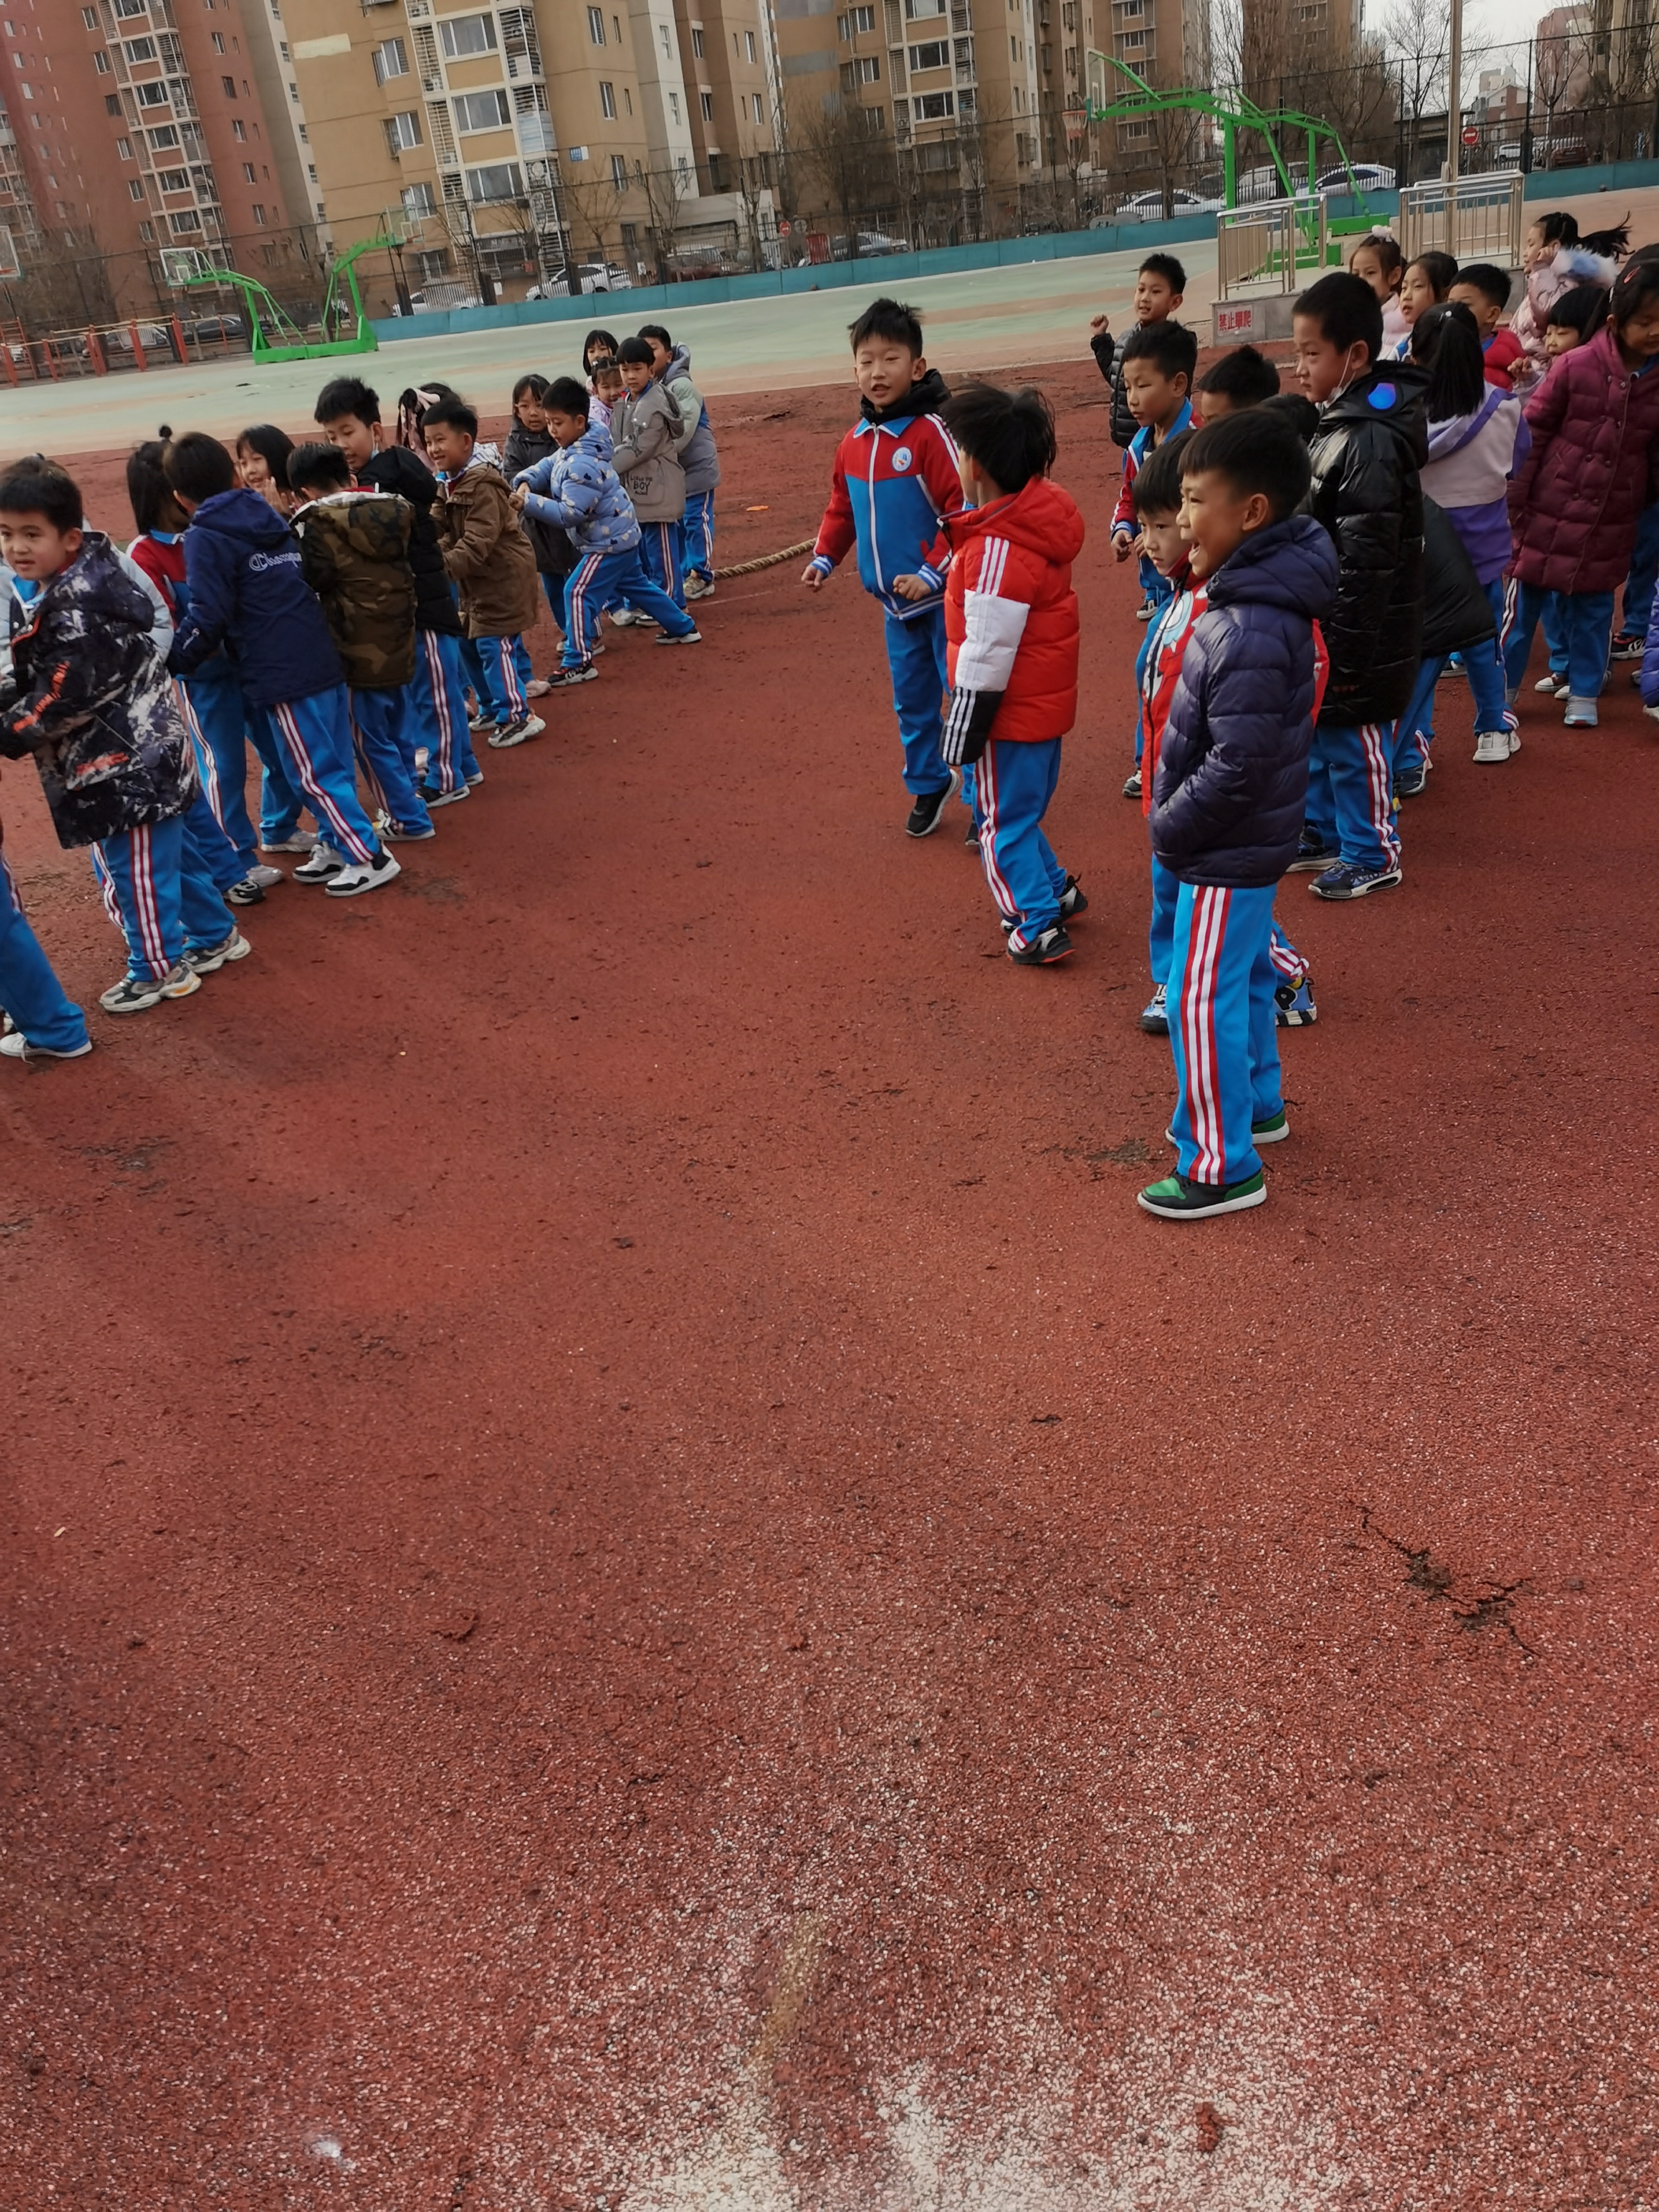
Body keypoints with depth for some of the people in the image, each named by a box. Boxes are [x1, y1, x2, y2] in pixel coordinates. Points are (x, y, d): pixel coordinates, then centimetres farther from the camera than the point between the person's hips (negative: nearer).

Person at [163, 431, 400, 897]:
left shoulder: (205, 538, -8)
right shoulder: (269, 519, 14)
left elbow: (208, 617, -13)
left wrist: (171, 663, -2)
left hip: (283, 676, -8)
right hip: (323, 661, 8)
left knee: (314, 772, 1)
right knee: (331, 763, 15)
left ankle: (370, 857, 4)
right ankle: (335, 846, 25)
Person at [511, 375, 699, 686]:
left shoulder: (580, 465, -28)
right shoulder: (567, 451, 3)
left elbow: (570, 514, -31)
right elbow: (546, 467, 13)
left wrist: (529, 503, -34)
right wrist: (525, 482, -8)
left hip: (609, 542, -11)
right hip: (621, 535, 11)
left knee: (578, 593, -14)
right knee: (636, 585, 26)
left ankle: (579, 663, -13)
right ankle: (682, 627, 41)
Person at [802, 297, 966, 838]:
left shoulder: (929, 432, -15)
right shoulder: (854, 442, 6)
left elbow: (962, 508, -17)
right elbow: (843, 506, 20)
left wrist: (932, 573, -21)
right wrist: (824, 558, 10)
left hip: (943, 598, -6)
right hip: (896, 603, 6)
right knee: (912, 701, 16)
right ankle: (929, 784, 33)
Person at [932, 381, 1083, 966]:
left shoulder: (997, 550, -26)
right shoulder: (1042, 516, 2)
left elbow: (988, 654, -24)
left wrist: (963, 732, -17)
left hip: (1012, 713, -9)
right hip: (1046, 699, 9)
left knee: (1003, 820, 4)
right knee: (1020, 809, 24)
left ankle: (1040, 927, 8)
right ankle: (1053, 889, 35)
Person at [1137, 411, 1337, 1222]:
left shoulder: (1251, 634, -29)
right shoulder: (1258, 593, 3)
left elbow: (1238, 768, -29)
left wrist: (1169, 827, -15)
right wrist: (1174, 816, 13)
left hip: (1228, 851, -10)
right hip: (1255, 841, 10)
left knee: (1202, 1002, 0)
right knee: (1246, 977, 24)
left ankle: (1224, 1166, 12)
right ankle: (1256, 1104, 43)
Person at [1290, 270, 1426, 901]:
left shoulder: (1371, 441, -23)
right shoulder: (1334, 424, 8)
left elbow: (1365, 563, -25)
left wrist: (1344, 653, -23)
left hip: (1356, 636, -9)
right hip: (1321, 623, 10)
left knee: (1354, 742, 3)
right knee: (1318, 734, 20)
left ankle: (1373, 855, 18)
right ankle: (1324, 832, 36)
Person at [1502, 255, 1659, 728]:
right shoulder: (1577, 366, -12)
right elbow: (1531, 435, -8)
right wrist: (1512, 506, -8)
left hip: (1610, 526, 2)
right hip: (1549, 513, -2)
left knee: (1594, 609, 11)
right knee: (1522, 605, 7)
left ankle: (1584, 694, 24)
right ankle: (1503, 691, 20)